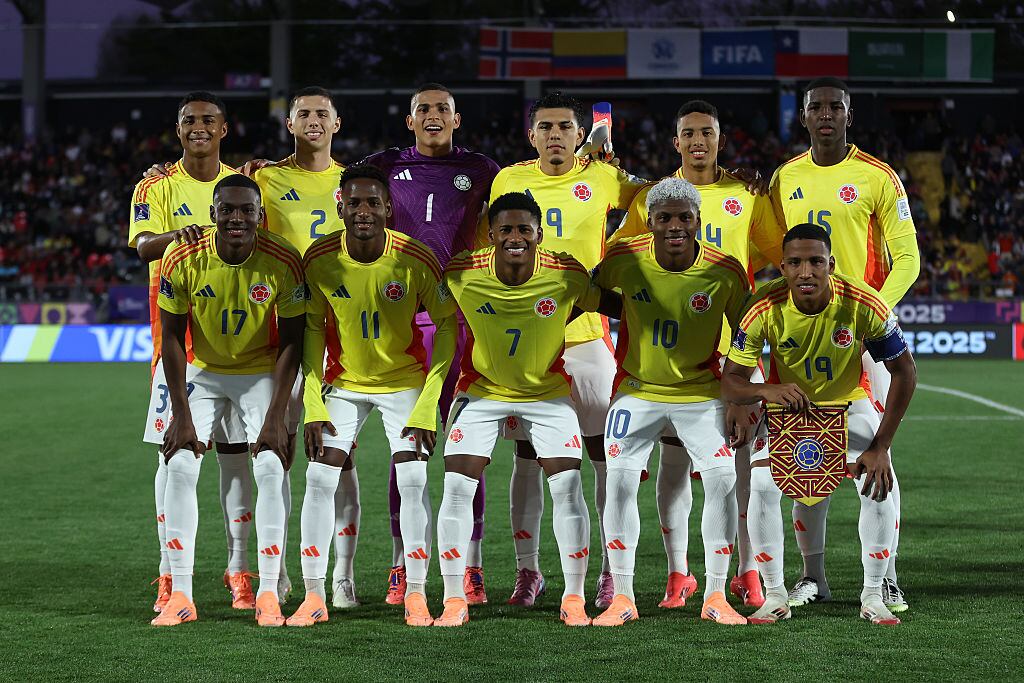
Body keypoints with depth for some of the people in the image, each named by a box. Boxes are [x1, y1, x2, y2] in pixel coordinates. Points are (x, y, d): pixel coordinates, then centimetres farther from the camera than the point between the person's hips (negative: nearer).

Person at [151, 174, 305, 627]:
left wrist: (276, 417, -18)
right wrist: (182, 415, -14)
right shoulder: (183, 259, -20)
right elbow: (172, 338, -11)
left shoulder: (284, 262, -22)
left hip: (263, 373, -1)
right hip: (203, 372, 1)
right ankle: (180, 595, -5)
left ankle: (268, 594, -8)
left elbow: (290, 343, -14)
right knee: (180, 466, -11)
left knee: (271, 467, -15)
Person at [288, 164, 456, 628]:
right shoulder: (320, 259, -16)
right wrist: (314, 404, -10)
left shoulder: (416, 259, -21)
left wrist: (428, 404, -16)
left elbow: (447, 324, -10)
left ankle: (416, 595, -1)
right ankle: (313, 597, 0)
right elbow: (312, 328, -3)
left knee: (412, 479, -11)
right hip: (343, 382, 2)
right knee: (319, 478, -7)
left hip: (405, 381, -2)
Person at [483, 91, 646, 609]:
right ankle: (528, 570, 13)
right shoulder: (509, 181, 6)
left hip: (586, 333, -1)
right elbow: (484, 248, 17)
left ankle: (612, 568, 9)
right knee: (527, 457, 4)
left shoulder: (601, 178, 0)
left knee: (606, 454, 0)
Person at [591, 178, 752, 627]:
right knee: (620, 480, -10)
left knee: (723, 479, -12)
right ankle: (622, 597, 1)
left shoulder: (725, 272, -14)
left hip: (702, 392, 0)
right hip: (637, 389, 0)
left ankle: (715, 596, 1)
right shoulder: (624, 260, -14)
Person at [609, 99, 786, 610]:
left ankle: (747, 572, 9)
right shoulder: (652, 198, 7)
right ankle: (678, 573, 10)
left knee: (743, 458, -1)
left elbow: (781, 253, 13)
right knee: (674, 458, 1)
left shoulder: (747, 196, 6)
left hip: (734, 341, 0)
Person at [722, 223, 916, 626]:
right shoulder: (766, 309, -28)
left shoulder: (863, 305, -30)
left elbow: (905, 373, -18)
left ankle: (873, 596, 0)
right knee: (763, 487, -19)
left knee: (880, 486, -18)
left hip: (849, 405, 0)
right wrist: (765, 391, -48)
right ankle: (775, 596, -3)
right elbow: (731, 381, -23)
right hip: (787, 405, 0)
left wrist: (880, 446, -22)